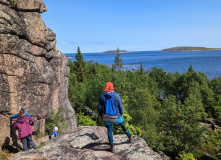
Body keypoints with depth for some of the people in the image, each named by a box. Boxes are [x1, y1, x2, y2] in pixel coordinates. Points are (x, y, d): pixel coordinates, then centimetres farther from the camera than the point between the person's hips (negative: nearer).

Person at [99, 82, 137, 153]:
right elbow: (120, 106, -5)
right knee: (123, 126, 22)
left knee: (109, 131, 11)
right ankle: (130, 137, 41)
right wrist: (121, 114, 11)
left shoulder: (102, 96, -6)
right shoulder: (116, 95, -11)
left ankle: (112, 147, 18)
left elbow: (100, 107, 0)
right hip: (116, 116, -1)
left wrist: (100, 115, 15)